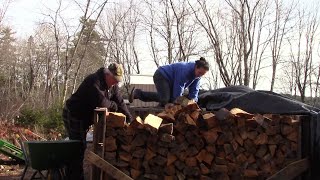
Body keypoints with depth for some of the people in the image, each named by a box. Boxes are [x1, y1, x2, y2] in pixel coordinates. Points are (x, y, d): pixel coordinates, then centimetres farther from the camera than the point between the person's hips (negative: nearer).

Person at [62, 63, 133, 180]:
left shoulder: (113, 85, 1)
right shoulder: (94, 81, -28)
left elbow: (120, 102, -1)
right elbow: (101, 102, -38)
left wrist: (129, 118, -10)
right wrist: (113, 105, -18)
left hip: (84, 117, 9)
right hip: (73, 115, -9)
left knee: (80, 146, 14)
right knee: (78, 147, -9)